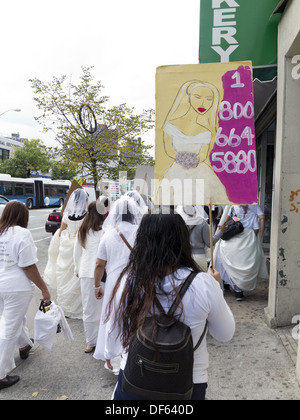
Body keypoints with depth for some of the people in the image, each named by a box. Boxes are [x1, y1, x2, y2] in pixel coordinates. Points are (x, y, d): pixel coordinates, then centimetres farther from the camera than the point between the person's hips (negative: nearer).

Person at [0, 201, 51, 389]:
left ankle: (24, 345, 52)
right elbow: (28, 267, -20)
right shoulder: (22, 234, -19)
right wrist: (44, 288, -11)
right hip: (17, 288, -7)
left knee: (16, 318, 29)